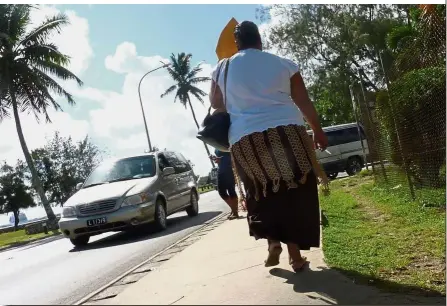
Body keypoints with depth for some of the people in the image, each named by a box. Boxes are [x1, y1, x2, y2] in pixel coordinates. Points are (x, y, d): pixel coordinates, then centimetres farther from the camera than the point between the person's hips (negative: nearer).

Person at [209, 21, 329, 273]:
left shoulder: (224, 68, 9)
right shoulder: (283, 64, 7)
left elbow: (216, 103, 16)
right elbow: (305, 104, 10)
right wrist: (318, 132, 19)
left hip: (245, 140, 1)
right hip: (286, 133, -1)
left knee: (263, 195, 17)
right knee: (295, 194, 7)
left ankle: (274, 241, 3)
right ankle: (295, 255, 8)